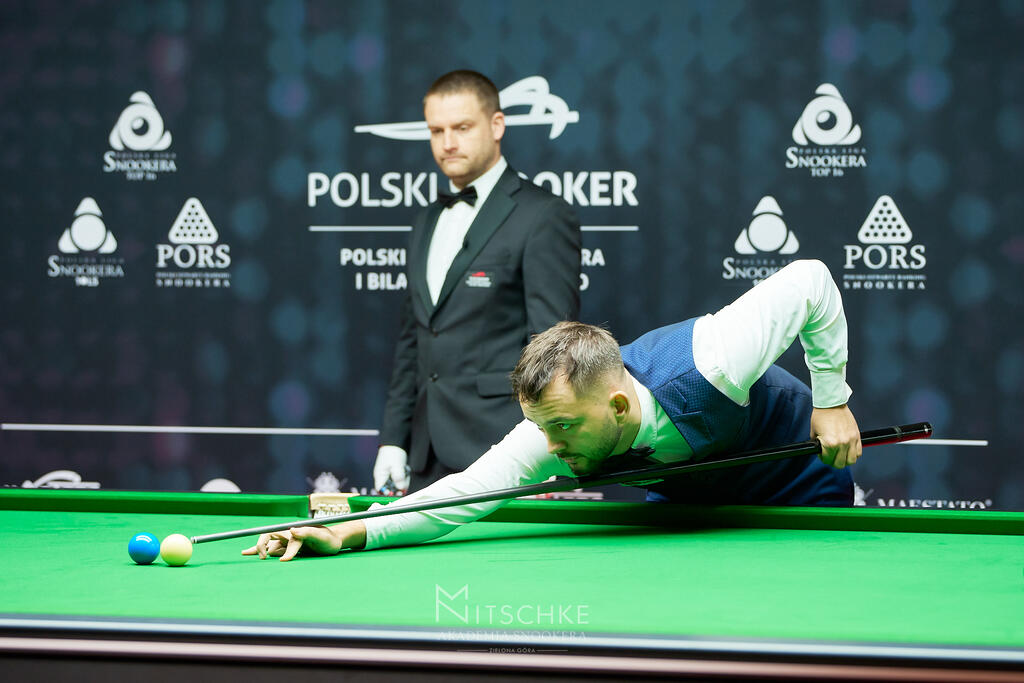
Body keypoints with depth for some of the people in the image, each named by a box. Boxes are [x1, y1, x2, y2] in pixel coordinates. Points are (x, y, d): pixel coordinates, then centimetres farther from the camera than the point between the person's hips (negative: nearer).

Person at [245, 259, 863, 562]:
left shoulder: (708, 368, -44)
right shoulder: (554, 433, -30)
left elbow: (809, 280, -32)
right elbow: (463, 494, -37)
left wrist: (831, 401, -27)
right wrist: (350, 533, -50)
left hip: (798, 498, -4)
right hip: (685, 503, 4)